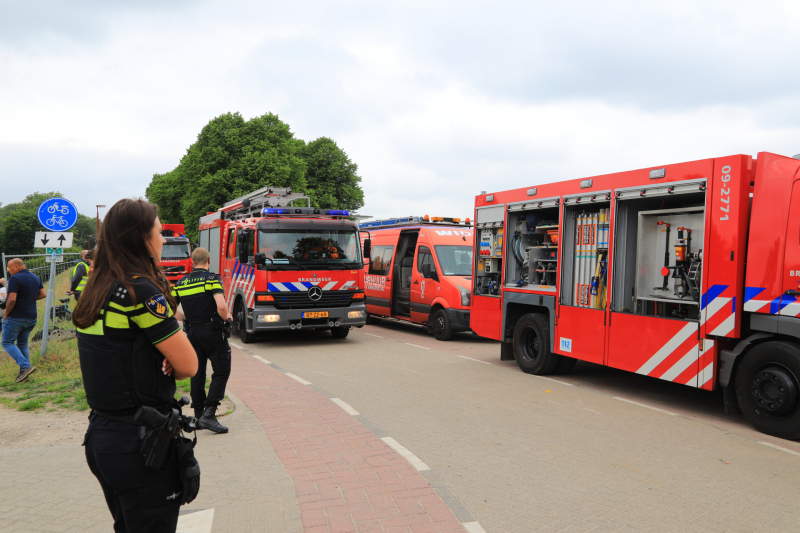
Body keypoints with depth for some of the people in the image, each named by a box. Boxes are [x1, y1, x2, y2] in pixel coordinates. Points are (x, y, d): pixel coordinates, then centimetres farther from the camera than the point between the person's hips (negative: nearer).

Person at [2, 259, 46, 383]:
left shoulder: (15, 278, -15)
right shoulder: (36, 277, 10)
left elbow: (12, 299, -21)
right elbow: (43, 294, 15)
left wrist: (6, 314, -9)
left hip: (16, 317, -7)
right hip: (31, 318, 8)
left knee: (7, 343, 3)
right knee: (23, 344, 15)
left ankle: (26, 366, -12)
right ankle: (24, 373, 12)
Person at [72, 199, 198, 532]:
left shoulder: (94, 291, 6)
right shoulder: (141, 291, -20)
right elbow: (188, 365, -18)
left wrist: (159, 363, -6)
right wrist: (167, 368, 3)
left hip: (100, 435, 9)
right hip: (141, 443, -9)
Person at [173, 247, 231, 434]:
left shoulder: (180, 283, 7)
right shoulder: (212, 279, -10)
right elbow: (221, 306, -23)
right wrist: (226, 318, -4)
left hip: (192, 333, 6)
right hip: (212, 331, -6)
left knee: (197, 374, 15)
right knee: (221, 372, 1)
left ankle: (198, 415, 20)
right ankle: (208, 413, -10)